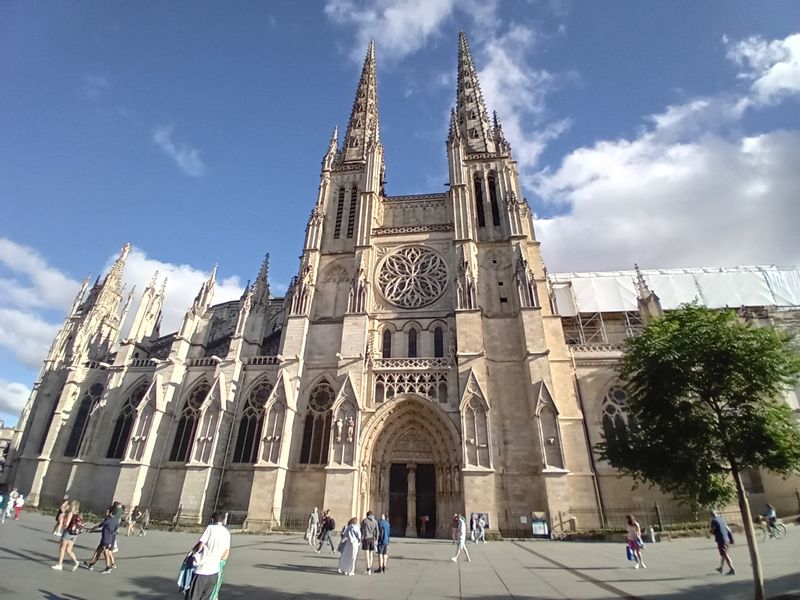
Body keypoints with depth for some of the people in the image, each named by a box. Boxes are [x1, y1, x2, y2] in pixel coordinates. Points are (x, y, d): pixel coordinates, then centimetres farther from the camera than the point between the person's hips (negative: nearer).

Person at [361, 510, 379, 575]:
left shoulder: (364, 521, -1)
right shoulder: (375, 521, 6)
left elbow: (362, 531, -5)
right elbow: (376, 531, 1)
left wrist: (361, 540, -1)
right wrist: (376, 540, 2)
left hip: (366, 538, -3)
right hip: (372, 539, 3)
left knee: (366, 554, -3)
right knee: (370, 554, 14)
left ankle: (368, 569, -13)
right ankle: (370, 568, 17)